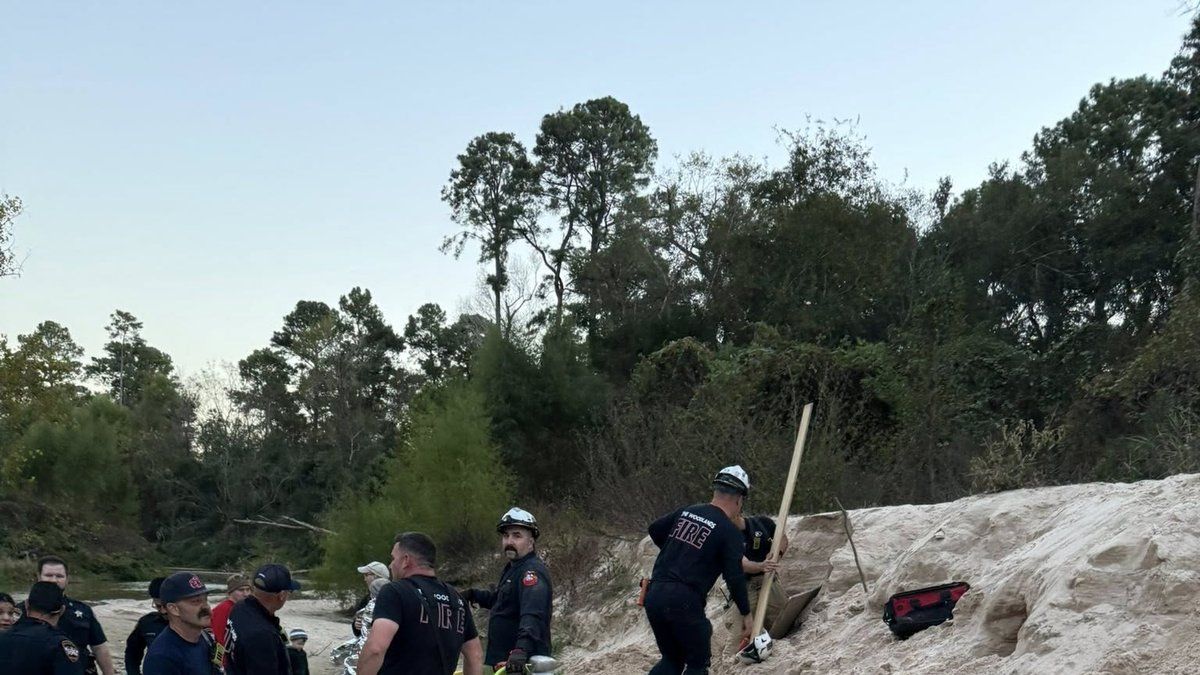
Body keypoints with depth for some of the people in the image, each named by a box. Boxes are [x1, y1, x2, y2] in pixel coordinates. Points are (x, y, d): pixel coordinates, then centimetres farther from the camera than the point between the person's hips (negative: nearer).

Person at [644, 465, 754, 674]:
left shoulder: (685, 512, 12)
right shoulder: (730, 531, -6)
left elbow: (654, 530, 25)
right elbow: (735, 577, -8)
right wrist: (746, 613, 3)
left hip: (653, 594, 6)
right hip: (684, 602, -6)